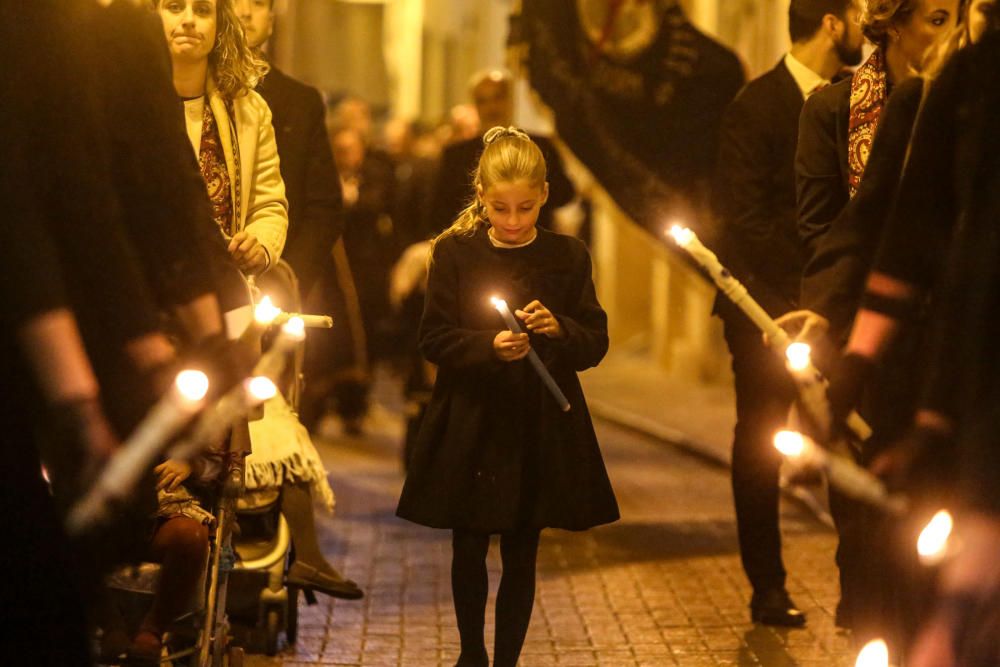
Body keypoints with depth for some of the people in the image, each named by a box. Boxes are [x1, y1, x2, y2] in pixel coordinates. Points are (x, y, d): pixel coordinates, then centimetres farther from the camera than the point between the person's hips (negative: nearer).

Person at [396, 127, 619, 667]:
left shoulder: (568, 257, 1)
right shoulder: (454, 253, -2)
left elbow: (596, 344, 0)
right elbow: (433, 340, -5)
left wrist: (559, 329, -20)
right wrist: (490, 345, -21)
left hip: (541, 431, 1)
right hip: (470, 425, 0)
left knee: (521, 557, 6)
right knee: (469, 551, 8)